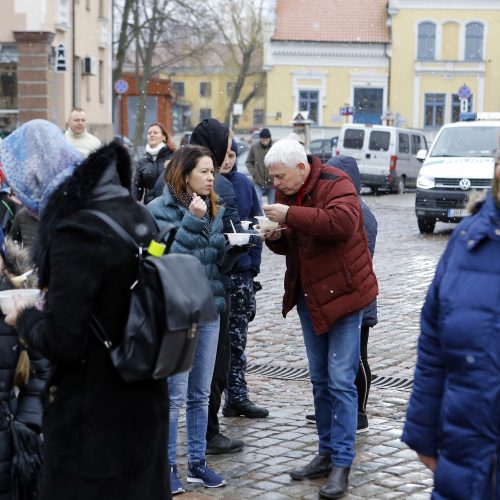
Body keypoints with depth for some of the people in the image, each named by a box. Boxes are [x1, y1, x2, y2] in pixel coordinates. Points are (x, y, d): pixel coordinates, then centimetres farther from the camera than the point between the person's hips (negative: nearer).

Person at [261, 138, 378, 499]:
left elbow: (343, 222, -36)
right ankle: (327, 453, 25)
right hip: (309, 296, 8)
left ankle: (342, 465, -3)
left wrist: (290, 216, -32)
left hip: (342, 292, -8)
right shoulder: (287, 192, 6)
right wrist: (274, 237, -9)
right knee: (320, 380, 14)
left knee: (341, 382, -7)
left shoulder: (335, 183, -17)